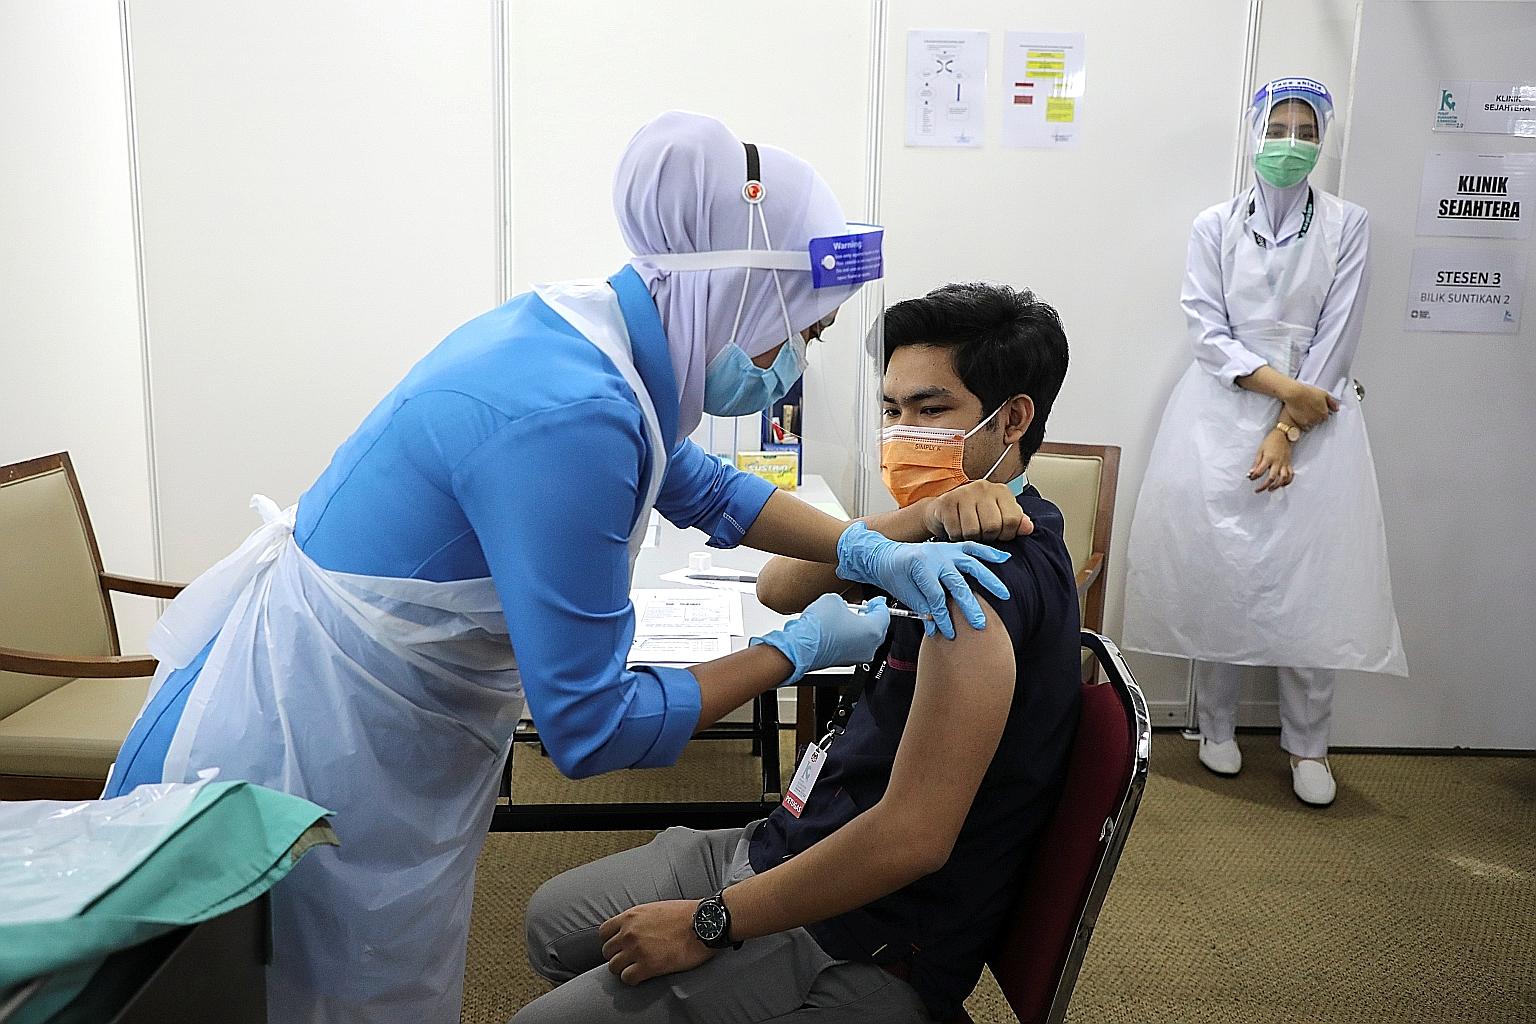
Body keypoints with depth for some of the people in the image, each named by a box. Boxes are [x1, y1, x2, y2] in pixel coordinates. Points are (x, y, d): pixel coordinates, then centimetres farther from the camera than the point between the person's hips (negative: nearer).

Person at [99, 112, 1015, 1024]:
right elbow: (591, 729, -26)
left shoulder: (584, 334, -4)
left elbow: (699, 484, 13)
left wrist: (869, 552, 1)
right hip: (296, 769, -9)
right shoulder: (567, 417, -32)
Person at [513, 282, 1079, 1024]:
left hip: (857, 949, -9)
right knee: (552, 921, 19)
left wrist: (709, 925, -19)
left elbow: (912, 837, -30)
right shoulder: (952, 541, 4)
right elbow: (780, 588, -3)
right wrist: (920, 518, -21)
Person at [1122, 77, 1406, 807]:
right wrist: (1283, 384, -14)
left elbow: (1337, 338, -3)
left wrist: (1289, 429, -11)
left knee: (1314, 580, -3)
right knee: (1215, 573, 2)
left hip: (1315, 416, 0)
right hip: (1222, 413, 1)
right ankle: (1217, 725, 17)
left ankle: (1307, 744, 10)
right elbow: (1207, 331, -2)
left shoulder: (1346, 226, 4)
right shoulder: (1215, 226, 5)